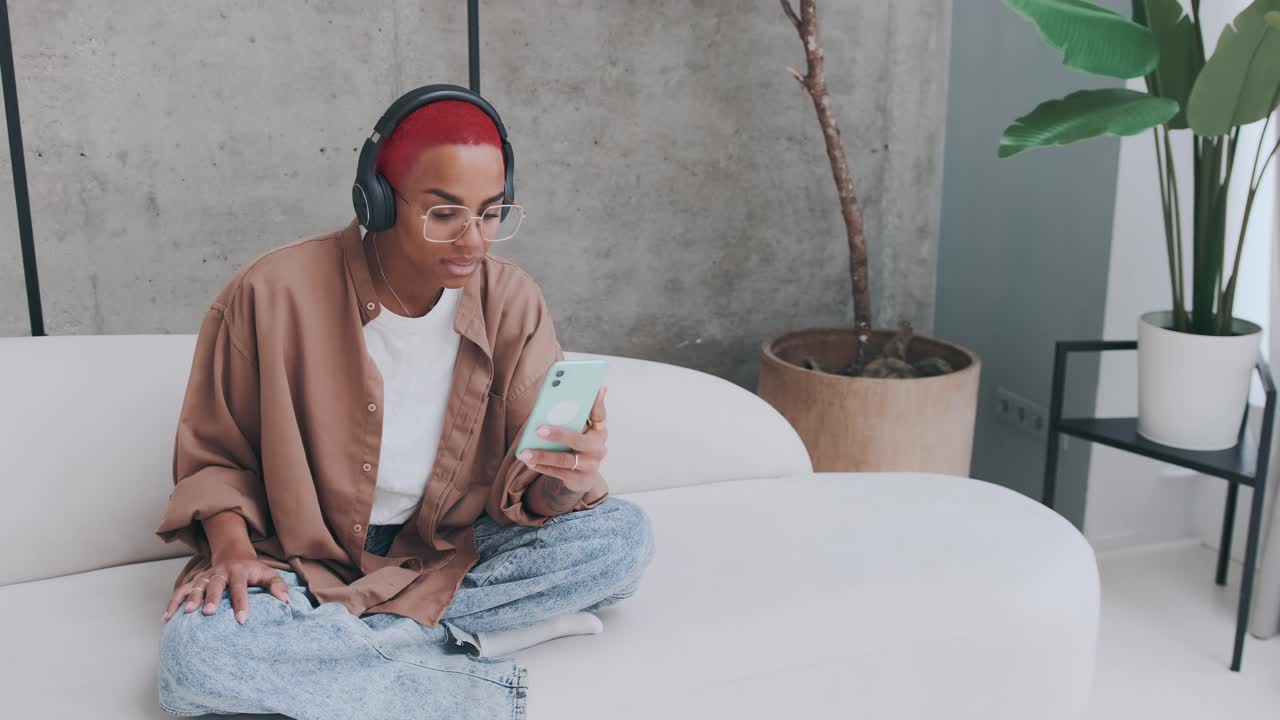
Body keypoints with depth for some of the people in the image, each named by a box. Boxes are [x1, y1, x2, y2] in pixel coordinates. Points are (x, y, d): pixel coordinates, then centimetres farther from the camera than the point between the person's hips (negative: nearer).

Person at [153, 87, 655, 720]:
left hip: (453, 555, 3)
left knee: (625, 534, -21)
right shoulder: (271, 294, -15)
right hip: (310, 565, -2)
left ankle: (326, 640, -20)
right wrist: (230, 544, -21)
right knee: (193, 654, -33)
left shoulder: (512, 300, -8)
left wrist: (565, 476, -32)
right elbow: (212, 455, -2)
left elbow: (528, 482, -8)